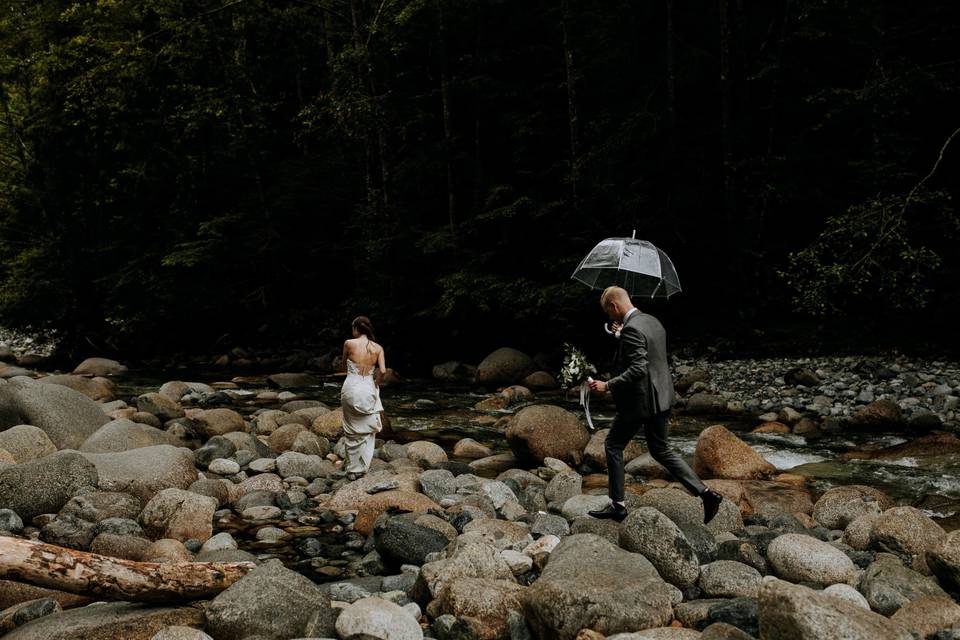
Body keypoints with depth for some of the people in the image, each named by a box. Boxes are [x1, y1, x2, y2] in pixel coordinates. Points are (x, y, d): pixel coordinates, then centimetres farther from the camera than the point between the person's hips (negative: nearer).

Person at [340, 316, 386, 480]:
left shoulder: (349, 343, -5)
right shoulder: (378, 348, 0)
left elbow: (344, 367, 6)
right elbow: (382, 370, -10)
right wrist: (375, 384, 6)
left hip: (350, 388, -1)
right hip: (368, 390, 1)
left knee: (351, 432, 11)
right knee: (367, 430, 15)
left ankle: (352, 470, 16)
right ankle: (362, 467, 13)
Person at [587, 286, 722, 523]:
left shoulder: (631, 329, -20)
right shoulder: (652, 321, 9)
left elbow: (638, 369, -27)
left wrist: (607, 385, -22)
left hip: (640, 401, -9)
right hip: (660, 397, 9)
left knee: (613, 446, 8)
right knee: (660, 451, 17)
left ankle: (617, 505, 14)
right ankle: (705, 493, 8)